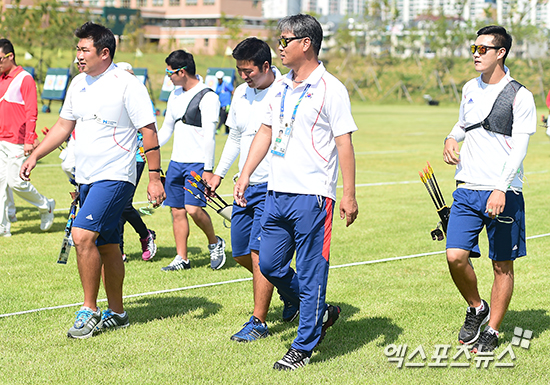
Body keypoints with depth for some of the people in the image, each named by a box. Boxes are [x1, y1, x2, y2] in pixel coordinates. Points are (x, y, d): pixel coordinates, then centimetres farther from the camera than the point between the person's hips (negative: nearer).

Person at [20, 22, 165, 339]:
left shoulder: (127, 85, -12)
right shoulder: (79, 84, 10)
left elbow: (149, 131, -11)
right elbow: (64, 125, 21)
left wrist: (155, 177, -13)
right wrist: (35, 156, 15)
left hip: (115, 176, -7)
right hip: (87, 178, 7)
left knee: (83, 235, -19)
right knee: (107, 246, 12)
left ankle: (90, 311, -9)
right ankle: (116, 313, 21)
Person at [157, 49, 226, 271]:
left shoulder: (207, 97, -11)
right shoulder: (175, 95, 14)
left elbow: (209, 136, -15)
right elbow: (166, 129, 23)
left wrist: (208, 169, -18)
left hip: (197, 163, -8)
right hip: (176, 162, 8)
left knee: (193, 208, -17)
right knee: (177, 211, 5)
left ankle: (215, 243, 7)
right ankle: (182, 259, 12)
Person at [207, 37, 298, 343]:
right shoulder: (240, 94, 11)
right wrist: (219, 173, 22)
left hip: (273, 186, -8)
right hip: (245, 185, 8)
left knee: (259, 252, -11)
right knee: (241, 254, 11)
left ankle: (258, 322, -1)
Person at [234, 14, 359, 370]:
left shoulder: (330, 89, -8)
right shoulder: (280, 87, 13)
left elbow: (344, 143, -10)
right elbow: (266, 132, 20)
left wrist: (349, 195, -14)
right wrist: (245, 175, 14)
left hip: (312, 197, -8)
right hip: (277, 193, 8)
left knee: (310, 274, -2)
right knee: (270, 265, 10)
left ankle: (304, 347, 8)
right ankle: (320, 313, 29)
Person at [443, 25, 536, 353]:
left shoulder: (520, 96, -7)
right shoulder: (470, 89, 11)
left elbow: (519, 148, -13)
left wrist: (501, 189, -24)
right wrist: (452, 139, 7)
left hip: (504, 193, -4)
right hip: (467, 190, 4)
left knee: (503, 265, 4)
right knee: (455, 256, -8)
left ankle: (492, 331, 17)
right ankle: (476, 308, 18)